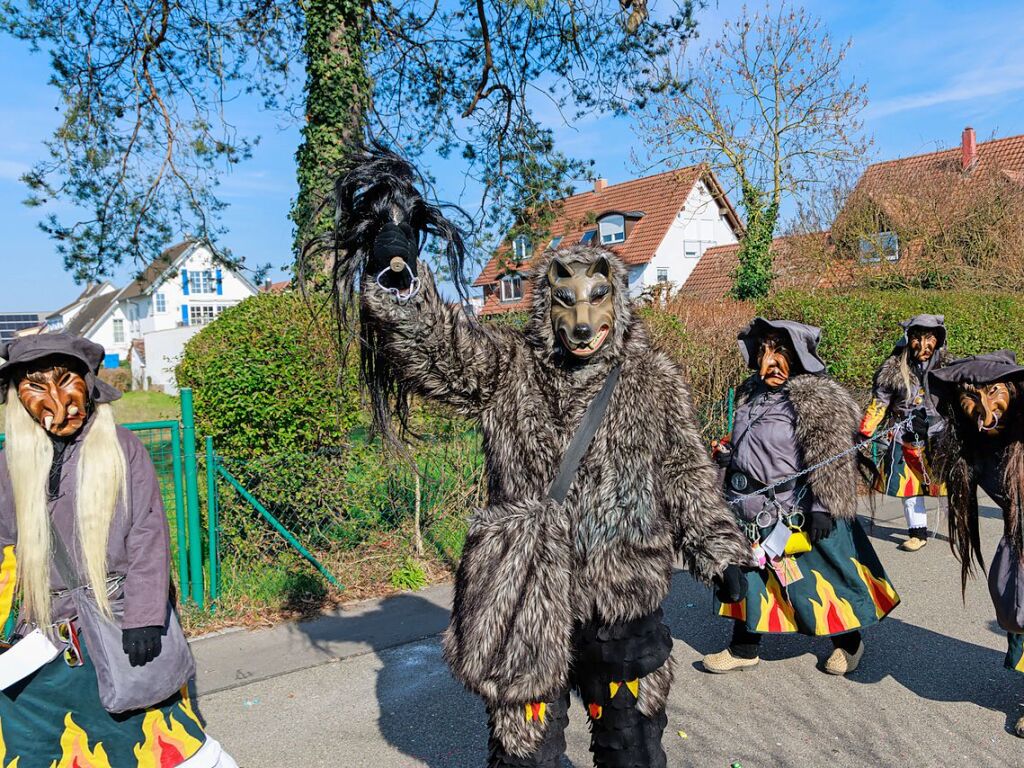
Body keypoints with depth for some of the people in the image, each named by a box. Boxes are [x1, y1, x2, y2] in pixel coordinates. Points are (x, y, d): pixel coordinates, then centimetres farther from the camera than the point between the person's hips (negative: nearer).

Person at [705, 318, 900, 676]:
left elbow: (830, 458, -19)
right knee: (750, 578, 14)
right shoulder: (752, 393, 9)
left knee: (823, 577, 9)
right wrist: (727, 455, 8)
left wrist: (823, 508, -21)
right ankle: (743, 650, 28)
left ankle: (848, 642, 33)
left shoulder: (816, 399, -16)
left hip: (798, 514, -7)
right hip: (753, 513, 8)